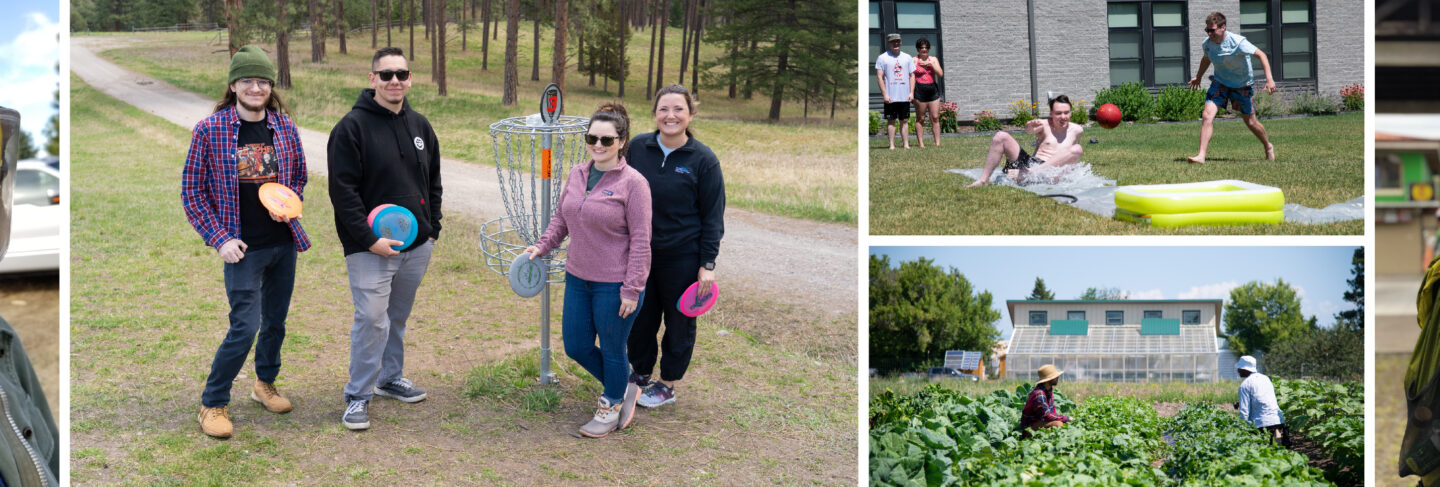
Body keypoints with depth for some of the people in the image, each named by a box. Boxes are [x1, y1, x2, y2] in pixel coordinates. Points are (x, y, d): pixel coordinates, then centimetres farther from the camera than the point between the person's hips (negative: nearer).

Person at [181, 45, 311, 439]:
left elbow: (299, 176, 16)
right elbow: (192, 192, -4)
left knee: (276, 320, 15)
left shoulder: (285, 127, 2)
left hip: (284, 242, 4)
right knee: (245, 326, -8)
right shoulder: (210, 129, -8)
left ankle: (265, 384, 39)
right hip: (243, 248, -4)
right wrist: (220, 239, -11)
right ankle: (212, 404, 9)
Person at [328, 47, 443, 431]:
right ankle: (358, 396, 6)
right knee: (372, 319, -7)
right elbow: (343, 190, -14)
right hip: (371, 248, -6)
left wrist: (432, 229, 10)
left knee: (398, 317, 17)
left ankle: (390, 378, 33)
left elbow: (433, 182, 18)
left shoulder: (420, 125, 10)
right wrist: (369, 239, -18)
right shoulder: (352, 127, -10)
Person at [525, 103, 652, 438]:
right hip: (578, 278, 7)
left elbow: (640, 240, -14)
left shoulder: (633, 183, -14)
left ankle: (612, 406, 33)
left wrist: (632, 290, -16)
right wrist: (542, 246, 2)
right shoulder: (577, 175, 5)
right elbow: (561, 218, 18)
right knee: (575, 346, 13)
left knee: (612, 350, 8)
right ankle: (622, 388, 36)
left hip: (614, 284, -7)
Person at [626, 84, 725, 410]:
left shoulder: (703, 159, -11)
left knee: (679, 322, 11)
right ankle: (641, 373, 37)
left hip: (682, 256, -3)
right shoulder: (638, 147, -2)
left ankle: (667, 385, 28)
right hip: (640, 251, 3)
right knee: (641, 317, 15)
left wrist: (708, 264, -11)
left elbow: (713, 216, -7)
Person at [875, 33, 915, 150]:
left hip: (905, 96, 3)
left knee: (904, 120, 5)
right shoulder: (882, 58, 1)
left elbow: (912, 75, 13)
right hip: (890, 96, -3)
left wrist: (912, 92, 2)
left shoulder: (907, 58, 12)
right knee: (891, 120, 0)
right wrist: (884, 94, -10)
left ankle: (906, 144, 8)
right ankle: (892, 145, 4)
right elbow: (879, 77, -3)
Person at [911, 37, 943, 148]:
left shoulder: (934, 59, 13)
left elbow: (940, 74, 3)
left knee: (935, 118, -1)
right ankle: (921, 143, 2)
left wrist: (930, 64, -7)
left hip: (933, 90, 3)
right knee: (920, 119, -1)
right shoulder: (914, 60, 3)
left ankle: (937, 143, -1)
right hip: (920, 90, -3)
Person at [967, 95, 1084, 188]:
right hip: (1029, 163, 1)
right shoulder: (1044, 125, 7)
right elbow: (1028, 130, -17)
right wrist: (1031, 125, -39)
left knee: (1077, 149, -27)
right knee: (1001, 136, -12)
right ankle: (984, 179, -19)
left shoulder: (1076, 130, 12)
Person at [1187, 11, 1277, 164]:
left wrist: (1269, 79, -30)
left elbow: (1261, 55, -21)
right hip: (1220, 82, 3)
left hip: (1242, 85, -3)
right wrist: (1198, 77, 28)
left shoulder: (1238, 42, -27)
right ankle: (1201, 156, -18)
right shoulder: (1207, 44, -11)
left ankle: (1268, 147, 37)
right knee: (1207, 116, -18)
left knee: (1251, 122, 9)